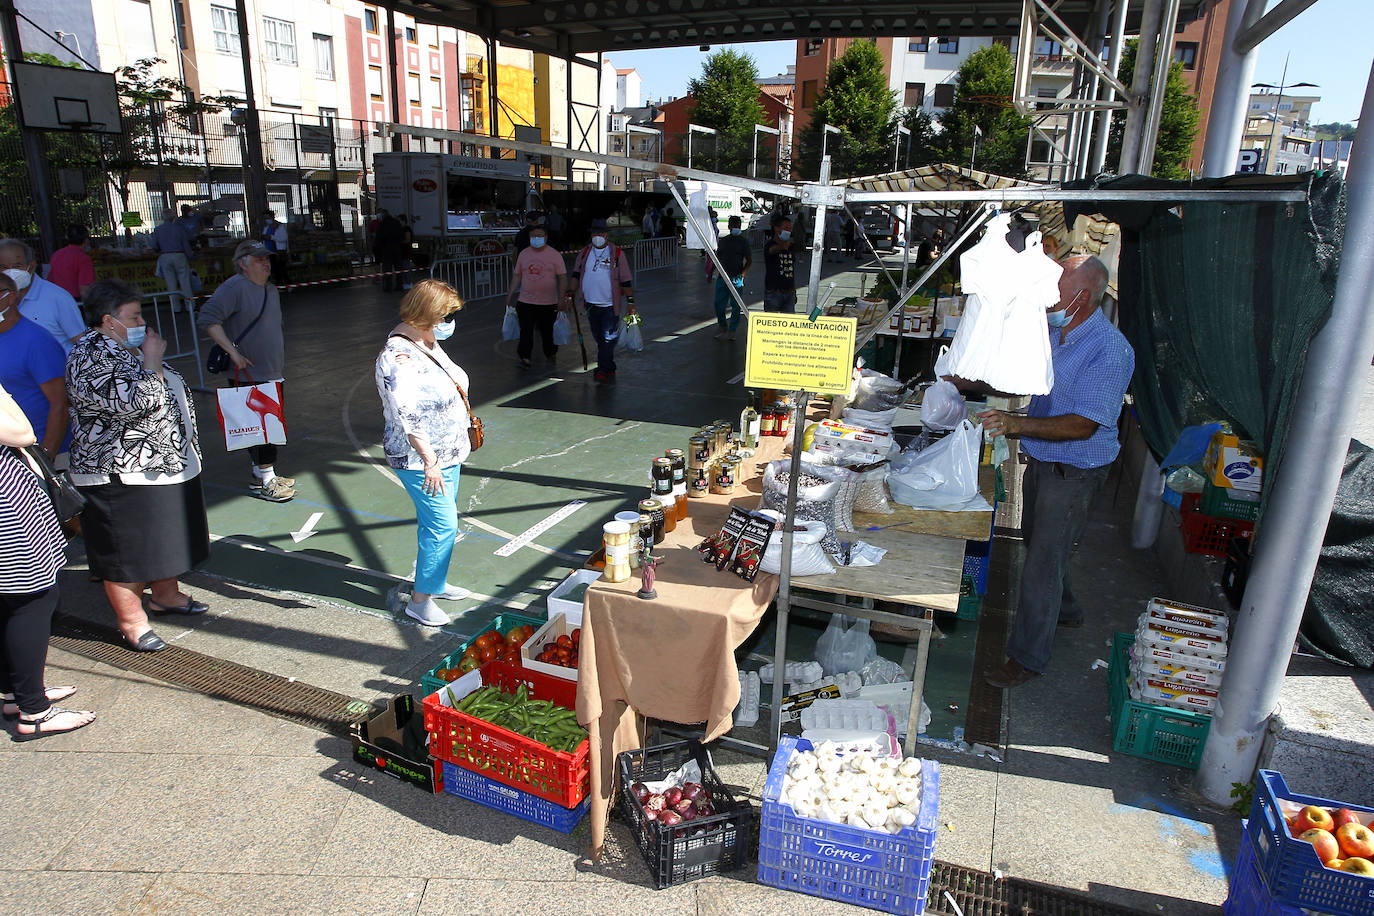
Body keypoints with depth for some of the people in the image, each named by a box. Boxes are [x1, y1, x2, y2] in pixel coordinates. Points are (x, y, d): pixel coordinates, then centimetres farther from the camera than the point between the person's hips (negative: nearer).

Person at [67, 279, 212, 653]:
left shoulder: (126, 348, 12)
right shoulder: (91, 357, -20)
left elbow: (167, 391, 27)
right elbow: (137, 402, -31)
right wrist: (152, 359, -21)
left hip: (164, 465, 10)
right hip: (122, 475, -10)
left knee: (165, 537, 21)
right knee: (127, 551, 2)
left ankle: (166, 594, 37)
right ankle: (132, 621, 14)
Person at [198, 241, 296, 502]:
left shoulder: (271, 290, 15)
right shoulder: (234, 287, -13)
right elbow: (207, 318, -20)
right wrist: (233, 351, -23)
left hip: (273, 375, 9)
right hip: (249, 376, -9)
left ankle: (261, 474, 28)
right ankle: (265, 482, 2)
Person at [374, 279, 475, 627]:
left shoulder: (427, 341, 7)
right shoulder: (400, 358, -25)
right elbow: (407, 416, -29)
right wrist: (429, 460, -29)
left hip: (446, 452, 10)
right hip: (421, 459, -10)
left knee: (436, 521, 19)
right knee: (442, 525, -7)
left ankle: (435, 582, 34)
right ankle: (420, 600, 6)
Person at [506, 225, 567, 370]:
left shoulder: (555, 255, -2)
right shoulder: (523, 254, 8)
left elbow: (562, 277, -3)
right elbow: (517, 275, 14)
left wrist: (561, 298, -10)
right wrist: (510, 294, 10)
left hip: (548, 303, -2)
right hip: (526, 302, 2)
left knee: (548, 331, 10)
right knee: (526, 331, -6)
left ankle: (551, 355, 29)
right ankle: (525, 358, -4)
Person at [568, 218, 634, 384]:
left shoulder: (617, 253, -3)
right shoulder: (584, 253, 8)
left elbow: (625, 280, -1)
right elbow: (576, 275, 14)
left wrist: (630, 300, -3)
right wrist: (570, 294, 6)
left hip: (610, 305, -4)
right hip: (591, 304, 4)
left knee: (609, 338, -9)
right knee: (599, 339, 11)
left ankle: (603, 369, -8)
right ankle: (610, 369, 23)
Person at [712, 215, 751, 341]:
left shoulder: (743, 242, 3)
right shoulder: (723, 241, 13)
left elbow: (749, 260, 1)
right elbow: (717, 258, 20)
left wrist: (742, 274, -11)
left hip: (736, 278, -3)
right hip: (722, 277, 4)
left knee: (736, 306, -1)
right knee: (718, 303, 3)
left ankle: (732, 331, 8)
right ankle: (723, 327, 21)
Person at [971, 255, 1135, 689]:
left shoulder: (1111, 351, -24)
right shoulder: (1051, 327, -1)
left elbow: (1083, 425, -28)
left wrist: (1018, 424, -39)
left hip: (1073, 471, -9)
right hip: (1041, 458, 9)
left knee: (1043, 560, -2)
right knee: (1036, 539, 25)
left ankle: (1027, 657, 12)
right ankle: (1063, 609, 51)